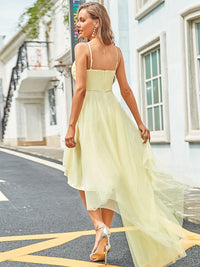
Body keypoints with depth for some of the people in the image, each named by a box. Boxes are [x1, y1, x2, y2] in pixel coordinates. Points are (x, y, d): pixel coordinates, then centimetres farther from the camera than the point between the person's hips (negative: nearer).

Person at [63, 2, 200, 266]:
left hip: (89, 114, -5)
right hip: (111, 111, 5)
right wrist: (139, 123, 10)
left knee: (83, 173, 11)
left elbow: (81, 89, -16)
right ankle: (105, 238, 13)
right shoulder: (116, 51, 8)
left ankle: (99, 224, -8)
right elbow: (126, 89, 6)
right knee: (110, 175, 10)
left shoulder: (82, 48, -9)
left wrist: (71, 126, -15)